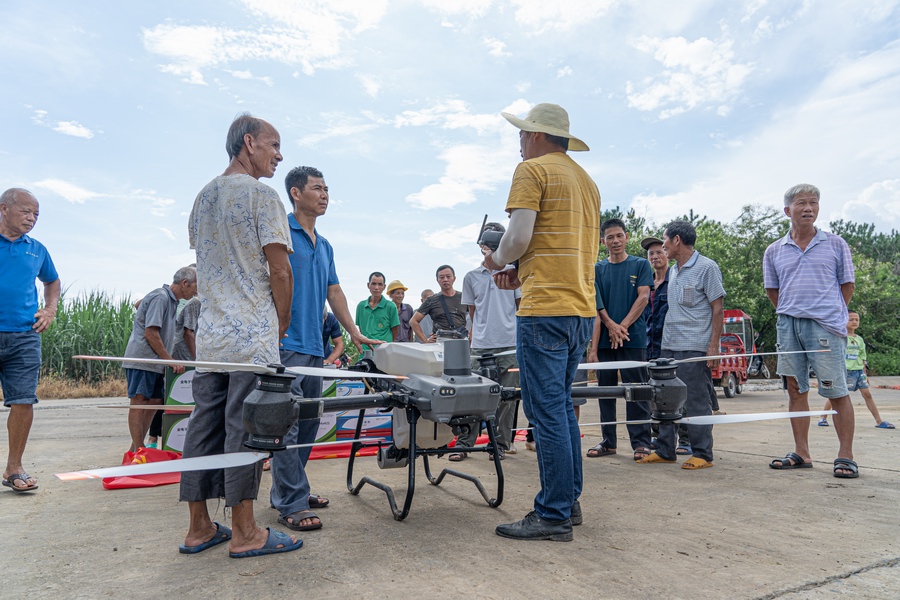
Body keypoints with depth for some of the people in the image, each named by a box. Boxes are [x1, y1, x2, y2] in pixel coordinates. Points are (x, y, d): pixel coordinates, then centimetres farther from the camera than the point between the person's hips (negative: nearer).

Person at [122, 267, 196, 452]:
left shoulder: (171, 300, 16)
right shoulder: (160, 297, -14)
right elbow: (150, 332, -20)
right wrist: (170, 360, -16)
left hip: (155, 361, 10)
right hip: (142, 359, -10)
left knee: (154, 402, 9)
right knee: (139, 402, -7)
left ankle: (136, 449, 16)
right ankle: (138, 450, -4)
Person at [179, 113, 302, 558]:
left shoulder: (203, 197, 18)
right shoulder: (262, 193, -7)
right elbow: (279, 271, -12)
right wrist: (283, 324, 0)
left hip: (209, 333, 8)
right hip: (253, 335, -8)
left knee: (204, 424, 9)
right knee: (245, 426, -3)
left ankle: (199, 527, 19)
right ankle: (244, 533, 6)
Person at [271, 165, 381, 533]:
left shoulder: (325, 246, 19)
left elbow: (334, 292, 23)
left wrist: (355, 333, 19)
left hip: (314, 347, 9)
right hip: (286, 345, -9)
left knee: (308, 423, 13)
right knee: (287, 425, -6)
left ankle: (288, 490, 26)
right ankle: (291, 505, 1)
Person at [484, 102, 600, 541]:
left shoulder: (533, 169, -3)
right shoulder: (586, 180, 22)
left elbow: (519, 236, -15)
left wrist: (498, 261, 5)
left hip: (545, 309, -9)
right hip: (583, 308, 9)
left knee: (547, 410, -4)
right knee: (561, 405, 16)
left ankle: (554, 517, 2)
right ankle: (569, 501, 23)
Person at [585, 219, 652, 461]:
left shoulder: (640, 265, 6)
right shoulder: (598, 269, 12)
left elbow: (643, 298, -3)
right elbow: (598, 305, 6)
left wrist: (622, 326, -12)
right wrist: (611, 326, -10)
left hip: (634, 338, -3)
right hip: (604, 340, 3)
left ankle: (641, 442, 6)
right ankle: (608, 441, 17)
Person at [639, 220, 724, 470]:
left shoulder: (706, 267, -5)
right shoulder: (672, 271, 17)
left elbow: (718, 308, -8)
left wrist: (713, 346, -14)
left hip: (694, 347, -8)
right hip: (668, 346, 8)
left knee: (696, 402, -2)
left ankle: (702, 454, 9)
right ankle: (665, 450, 20)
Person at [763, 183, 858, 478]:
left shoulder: (836, 244, 5)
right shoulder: (774, 251, 10)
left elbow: (847, 285, 9)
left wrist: (831, 313, 7)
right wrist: (791, 314, 12)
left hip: (826, 326, -3)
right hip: (788, 326, 3)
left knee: (837, 392, -2)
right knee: (796, 390, 7)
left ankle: (845, 456, 7)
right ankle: (802, 454, 16)